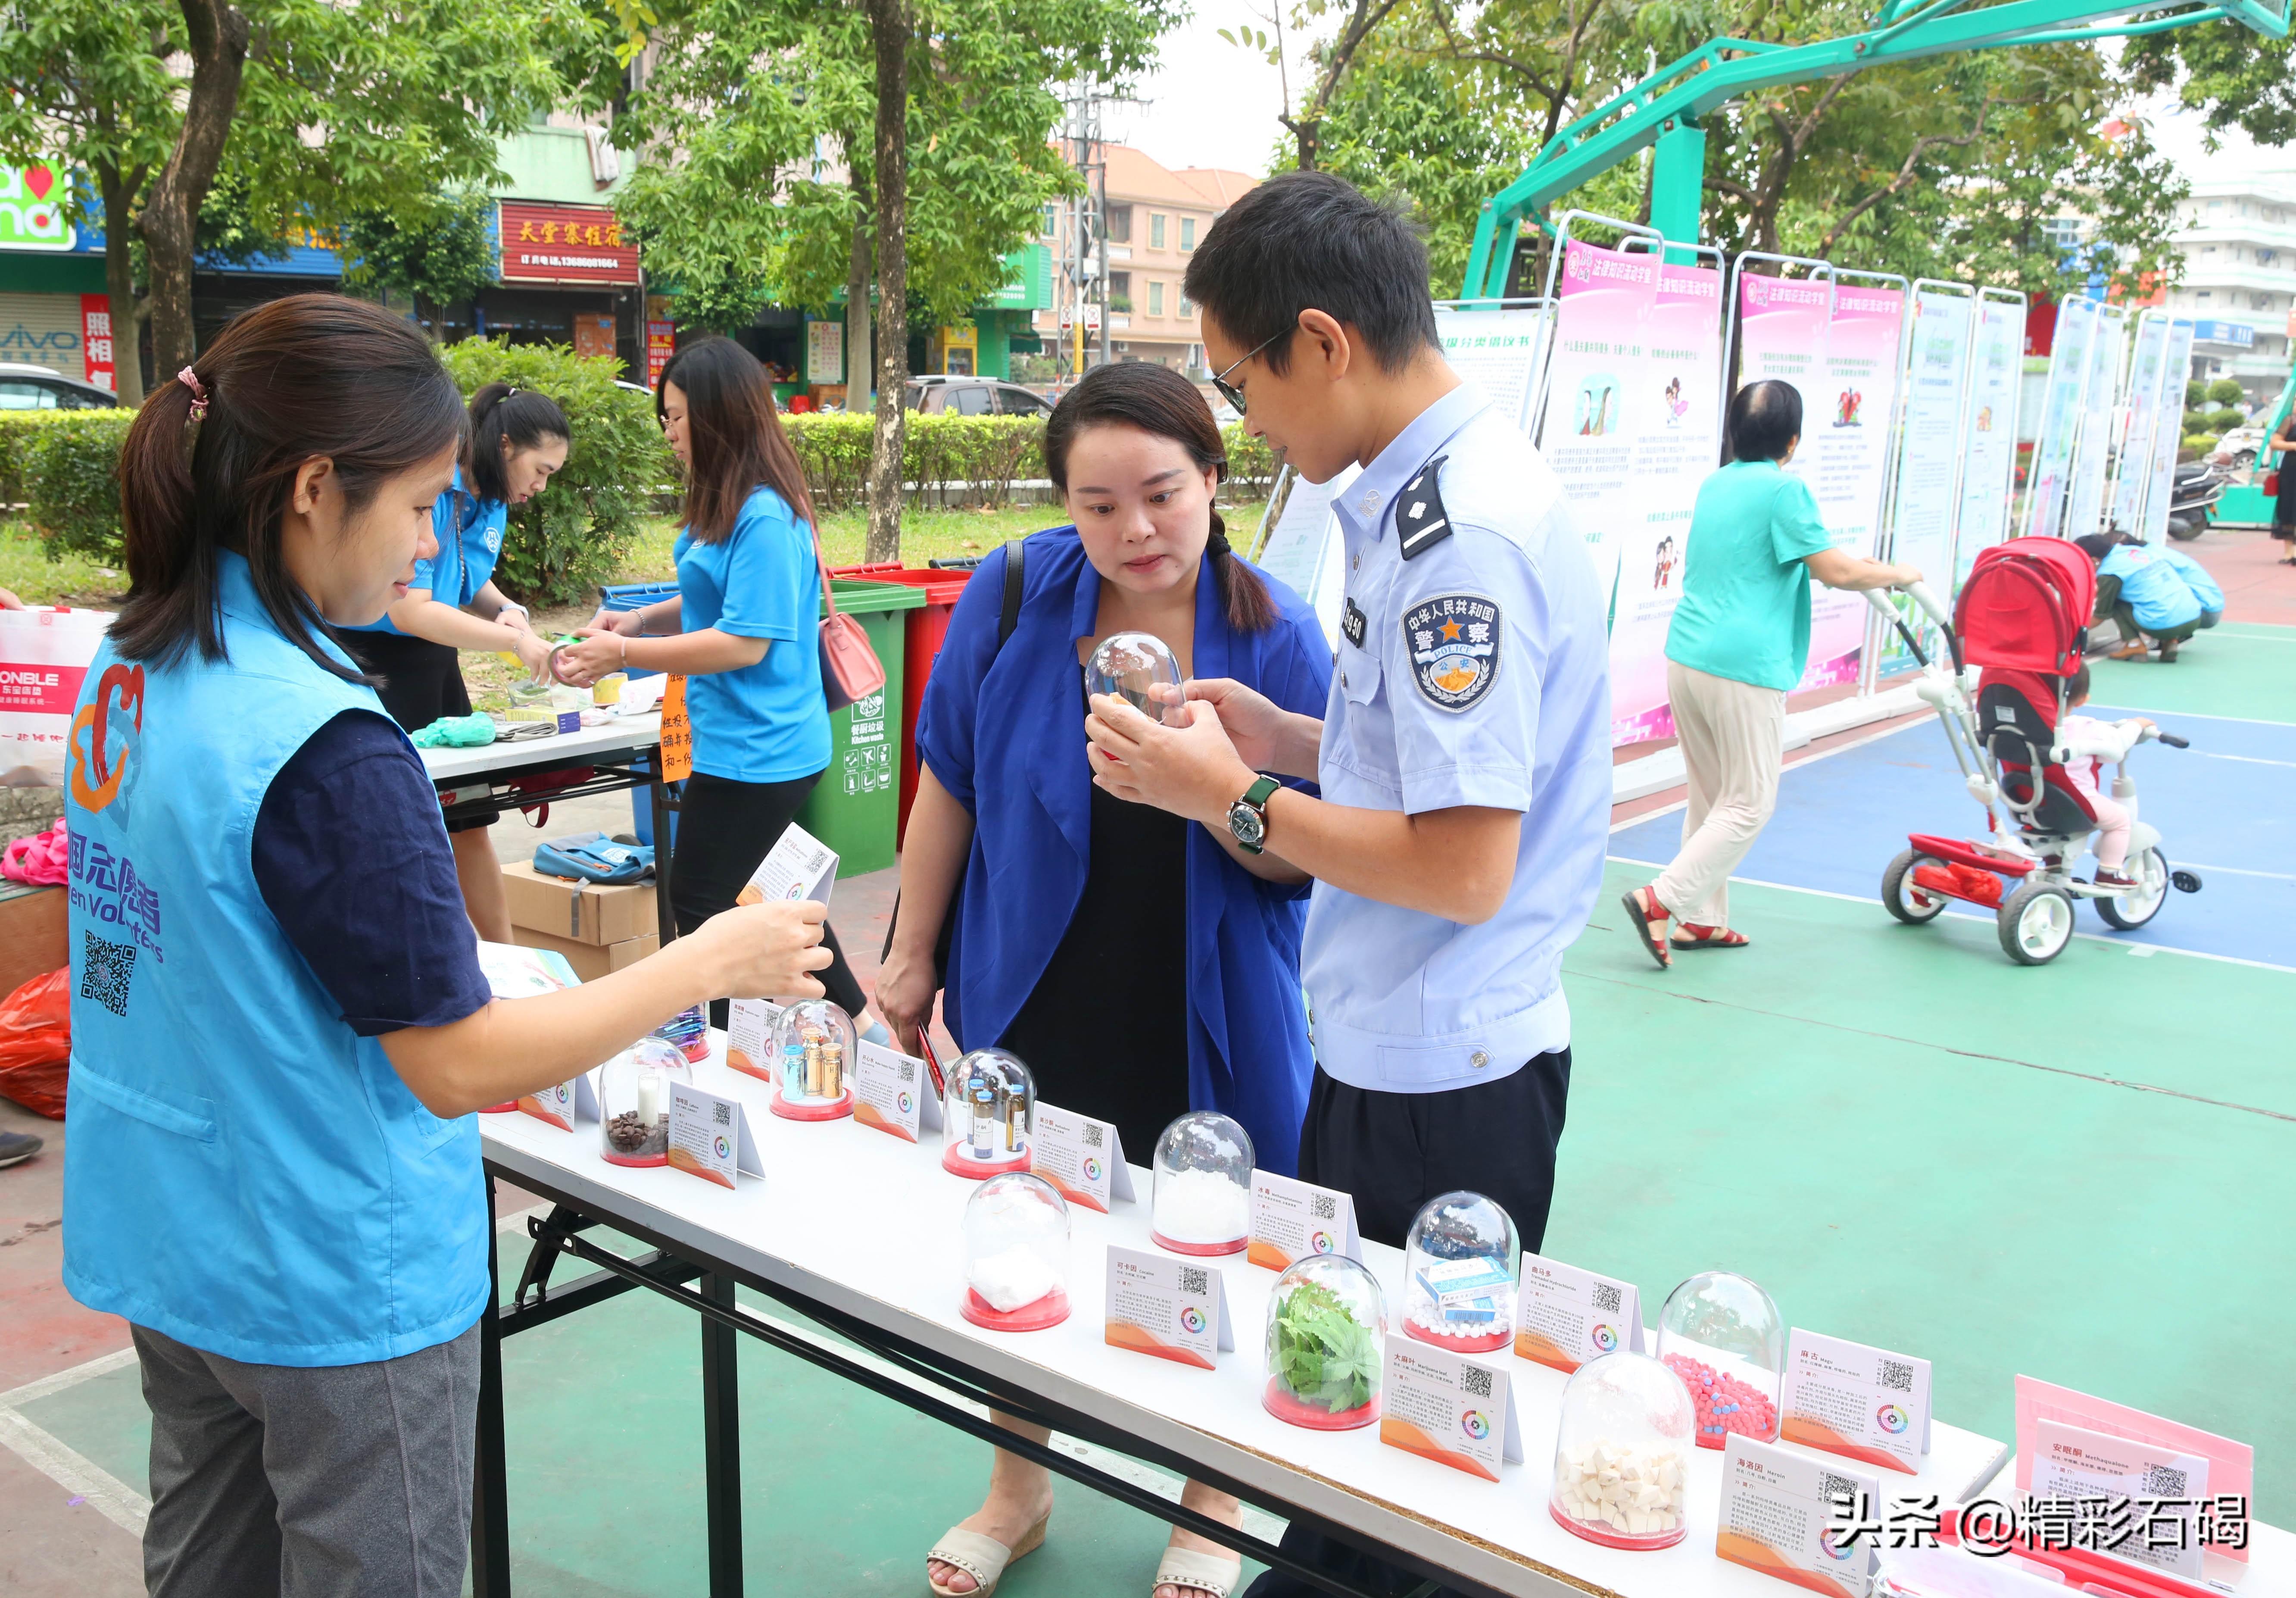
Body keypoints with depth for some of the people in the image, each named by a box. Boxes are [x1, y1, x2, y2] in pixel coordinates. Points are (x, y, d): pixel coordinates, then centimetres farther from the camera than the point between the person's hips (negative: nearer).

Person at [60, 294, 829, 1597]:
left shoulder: (133, 665, 0)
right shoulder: (322, 743, -27)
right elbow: (460, 1064, -24)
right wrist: (711, 962, -17)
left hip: (170, 1239, 8)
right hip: (335, 1282, -8)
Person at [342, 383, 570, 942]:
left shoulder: (491, 501, 4)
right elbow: (408, 610, -27)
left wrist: (507, 610, -5)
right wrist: (513, 640, -26)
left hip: (434, 661, 8)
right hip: (377, 661, -8)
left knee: (467, 817, 13)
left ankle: (506, 956, 22)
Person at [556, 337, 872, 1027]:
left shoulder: (764, 517, -22)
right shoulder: (727, 504, 8)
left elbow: (745, 641, -24)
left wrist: (625, 653, -19)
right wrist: (645, 618, 7)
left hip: (753, 752, -10)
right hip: (764, 744, 10)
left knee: (703, 906, 3)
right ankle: (857, 1023, 32)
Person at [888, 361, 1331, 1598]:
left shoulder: (1274, 635, -12)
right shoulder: (1014, 594, -9)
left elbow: (1303, 860, -9)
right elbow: (952, 781, 2)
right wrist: (912, 953, 6)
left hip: (1205, 1022, -1)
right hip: (1034, 999, 2)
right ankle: (1017, 1490, 43)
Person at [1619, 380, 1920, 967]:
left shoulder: (1713, 485, 15)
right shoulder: (1785, 489, -9)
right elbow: (1836, 572, -8)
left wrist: (1853, 564, 35)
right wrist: (1898, 575, 10)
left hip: (1685, 656, 8)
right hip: (1745, 667, -8)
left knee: (1709, 797, 17)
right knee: (1749, 805, 3)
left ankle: (1702, 919, 21)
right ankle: (1661, 901, -6)